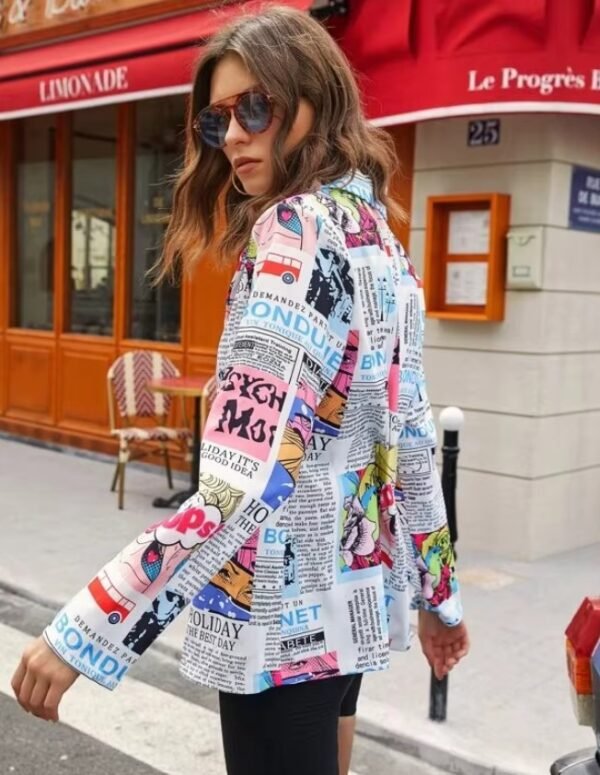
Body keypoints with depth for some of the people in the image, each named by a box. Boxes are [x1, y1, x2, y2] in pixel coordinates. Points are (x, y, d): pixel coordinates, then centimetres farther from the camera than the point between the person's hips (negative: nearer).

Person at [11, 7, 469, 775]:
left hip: (284, 606, -9)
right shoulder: (379, 236, 8)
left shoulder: (297, 229, -18)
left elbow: (244, 482, -28)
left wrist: (84, 629, -25)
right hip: (353, 590, 9)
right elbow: (411, 437, 12)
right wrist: (438, 592, 20)